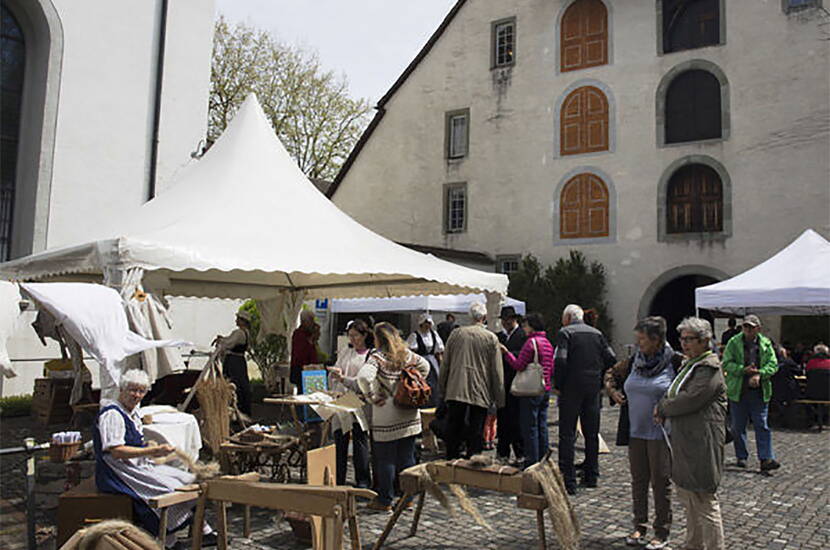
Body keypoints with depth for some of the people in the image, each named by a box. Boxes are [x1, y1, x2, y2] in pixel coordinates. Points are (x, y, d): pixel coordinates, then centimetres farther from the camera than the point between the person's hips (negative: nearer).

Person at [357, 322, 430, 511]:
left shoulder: (378, 356, -13)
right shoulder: (407, 353, 5)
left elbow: (364, 377, -27)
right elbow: (425, 366, 18)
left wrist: (374, 398, -15)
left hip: (387, 418, -5)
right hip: (409, 415, 6)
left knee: (385, 459, 4)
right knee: (407, 457, 12)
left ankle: (384, 501, 12)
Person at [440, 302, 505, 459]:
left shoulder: (456, 333, 3)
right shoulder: (491, 338, -2)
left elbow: (445, 363, 7)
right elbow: (497, 371, -2)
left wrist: (442, 388, 16)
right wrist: (499, 399, 4)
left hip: (455, 391, 2)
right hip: (480, 393, -2)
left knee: (453, 431, 10)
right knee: (476, 434, 5)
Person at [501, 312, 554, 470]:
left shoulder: (531, 342, -13)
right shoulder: (547, 343, 13)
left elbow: (519, 365, -17)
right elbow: (551, 369, 17)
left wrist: (506, 353, -8)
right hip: (545, 390, 9)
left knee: (529, 427, -3)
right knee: (542, 426, 13)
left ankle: (532, 462, 0)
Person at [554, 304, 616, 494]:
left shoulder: (565, 332, -6)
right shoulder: (596, 333, 10)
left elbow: (561, 361, -18)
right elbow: (611, 359, 4)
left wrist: (558, 385, -7)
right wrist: (599, 380, 12)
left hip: (572, 388, -5)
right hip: (593, 388, 5)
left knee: (567, 434, -2)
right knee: (592, 433, 15)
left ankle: (568, 480, -5)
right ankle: (591, 476, 23)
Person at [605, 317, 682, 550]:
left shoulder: (675, 362, -11)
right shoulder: (634, 362, 5)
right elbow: (611, 374, 22)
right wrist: (612, 390, 6)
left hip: (661, 434, -5)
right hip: (636, 432, 5)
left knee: (661, 482, 5)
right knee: (638, 481, 13)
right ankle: (640, 527, 27)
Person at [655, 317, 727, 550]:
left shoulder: (709, 369, -14)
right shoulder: (688, 364, 15)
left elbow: (690, 400, -21)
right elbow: (675, 394, 21)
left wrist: (662, 408, -7)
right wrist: (664, 409, 0)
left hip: (702, 443, -10)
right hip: (684, 441, 10)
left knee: (704, 499, -3)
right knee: (687, 496, 18)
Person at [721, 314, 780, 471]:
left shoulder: (766, 344, 5)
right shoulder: (734, 342, -1)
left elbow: (773, 364, 0)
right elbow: (726, 364, -6)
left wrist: (759, 374, -17)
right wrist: (744, 370, -20)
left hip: (759, 392, 1)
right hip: (738, 392, -1)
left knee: (762, 425, -1)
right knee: (738, 426, 8)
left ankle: (766, 459, 2)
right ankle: (741, 456, 22)